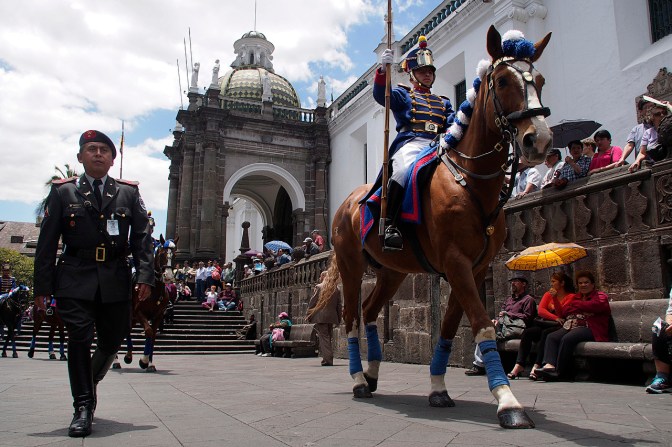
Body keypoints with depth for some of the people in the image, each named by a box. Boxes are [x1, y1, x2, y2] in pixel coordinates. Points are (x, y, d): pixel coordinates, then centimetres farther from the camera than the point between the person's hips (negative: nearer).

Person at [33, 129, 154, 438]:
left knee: (112, 341, 11)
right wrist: (42, 285, 0)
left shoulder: (128, 193, 9)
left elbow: (142, 237, 4)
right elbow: (47, 242, 5)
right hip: (75, 281, -1)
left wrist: (145, 276, -7)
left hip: (115, 281, 2)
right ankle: (83, 407, 8)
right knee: (79, 340, -4)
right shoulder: (62, 192, 7)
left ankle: (88, 382, 39)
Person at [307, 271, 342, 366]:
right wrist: (339, 319, 17)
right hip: (332, 317, 5)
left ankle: (327, 360, -7)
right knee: (328, 338, 15)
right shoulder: (336, 289, 8)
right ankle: (329, 359, 19)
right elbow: (339, 305, 11)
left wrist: (309, 316, 2)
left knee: (324, 338, -2)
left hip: (321, 317, -5)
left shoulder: (318, 287, -6)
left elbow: (312, 303, -6)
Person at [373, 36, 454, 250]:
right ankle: (390, 224, -36)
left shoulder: (443, 102, 34)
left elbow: (453, 124, 19)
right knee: (403, 171, -38)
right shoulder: (403, 94, 22)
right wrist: (383, 69, -14)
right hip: (410, 142, -4)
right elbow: (380, 94, 2)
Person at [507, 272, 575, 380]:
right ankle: (519, 366, -30)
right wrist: (555, 318, -13)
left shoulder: (571, 296, 5)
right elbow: (540, 310, 3)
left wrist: (555, 298, -15)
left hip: (559, 327, -5)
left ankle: (536, 366, -40)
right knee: (527, 332, -23)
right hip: (545, 325, 5)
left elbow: (562, 314, -9)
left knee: (545, 333, -36)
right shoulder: (548, 294, 21)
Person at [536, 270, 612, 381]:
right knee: (551, 337, -23)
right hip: (569, 327, 6)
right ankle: (549, 365, -43)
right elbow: (563, 312, 23)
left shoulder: (600, 296, 13)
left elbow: (594, 305, -12)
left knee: (567, 339, -34)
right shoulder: (575, 297, 31)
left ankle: (558, 372, -32)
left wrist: (575, 304, 4)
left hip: (588, 328, -6)